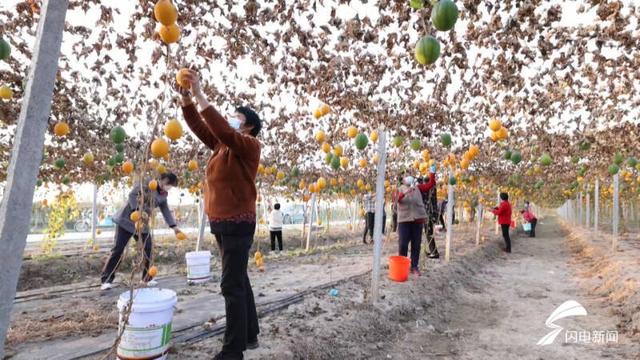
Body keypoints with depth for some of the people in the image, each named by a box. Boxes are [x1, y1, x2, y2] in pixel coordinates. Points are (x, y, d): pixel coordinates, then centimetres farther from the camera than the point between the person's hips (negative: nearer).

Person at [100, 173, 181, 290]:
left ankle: (147, 277, 14)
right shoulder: (146, 183, -15)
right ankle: (107, 279, 6)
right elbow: (132, 195, -23)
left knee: (147, 249, 1)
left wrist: (174, 226, 7)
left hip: (142, 224, 6)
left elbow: (165, 210, 12)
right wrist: (139, 211, -35)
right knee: (118, 249, -4)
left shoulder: (163, 195, 6)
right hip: (126, 220, -6)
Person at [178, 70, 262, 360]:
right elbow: (200, 128, 12)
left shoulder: (250, 145, -9)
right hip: (221, 222, 9)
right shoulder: (223, 145, 14)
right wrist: (187, 101, 0)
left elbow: (222, 130, -25)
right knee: (239, 281, 15)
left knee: (232, 285, -6)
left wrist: (200, 96, -22)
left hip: (238, 223, -9)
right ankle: (249, 335, 28)